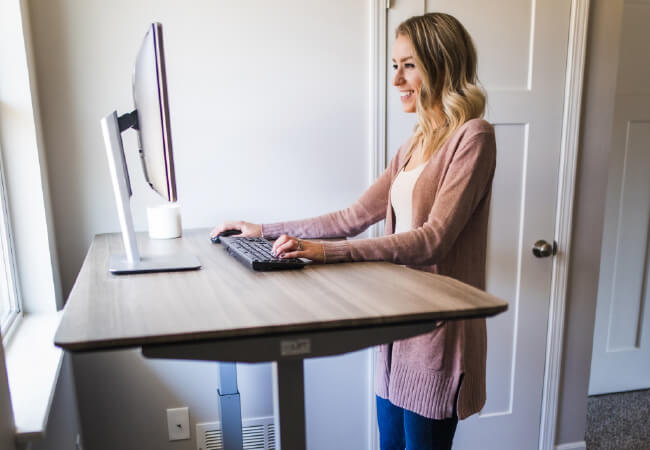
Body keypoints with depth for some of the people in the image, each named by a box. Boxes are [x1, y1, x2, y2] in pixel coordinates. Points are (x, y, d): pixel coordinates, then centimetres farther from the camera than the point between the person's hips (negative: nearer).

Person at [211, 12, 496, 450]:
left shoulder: (472, 136, -11)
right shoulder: (416, 145, 14)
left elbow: (432, 241, -21)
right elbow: (355, 218, 11)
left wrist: (326, 251, -28)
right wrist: (266, 230, 8)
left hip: (437, 328, -7)